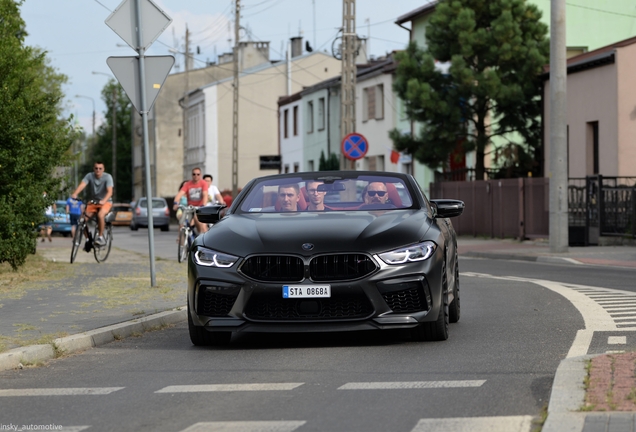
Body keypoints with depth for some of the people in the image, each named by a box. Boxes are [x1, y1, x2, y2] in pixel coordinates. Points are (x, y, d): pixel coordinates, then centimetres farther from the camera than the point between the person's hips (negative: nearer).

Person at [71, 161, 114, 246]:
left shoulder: (107, 177, -15)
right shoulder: (89, 176, -8)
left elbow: (110, 191, -27)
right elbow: (82, 185, -24)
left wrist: (104, 200, -47)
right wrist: (75, 194, -44)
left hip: (106, 202, -3)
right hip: (92, 201, 3)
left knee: (100, 215, -33)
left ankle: (100, 237, -17)